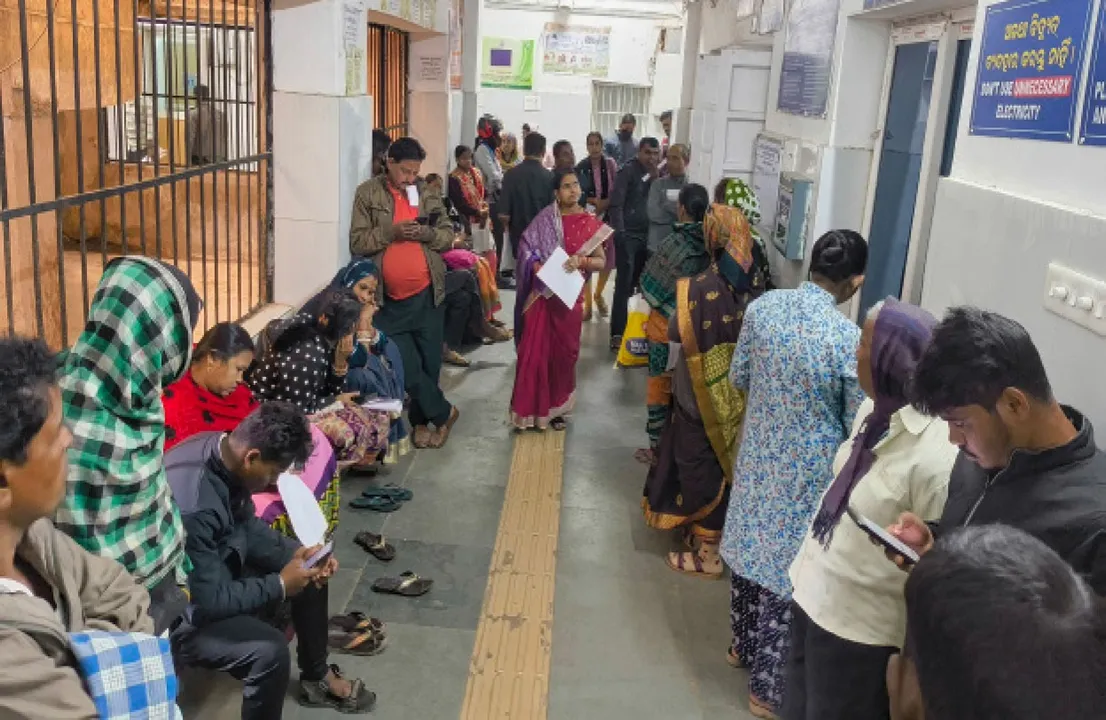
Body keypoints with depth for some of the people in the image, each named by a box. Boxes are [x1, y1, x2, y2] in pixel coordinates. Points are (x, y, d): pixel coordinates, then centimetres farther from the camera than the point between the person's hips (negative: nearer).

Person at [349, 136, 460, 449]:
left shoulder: (428, 194, 6)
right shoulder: (368, 193, -1)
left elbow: (448, 236, 8)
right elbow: (357, 243, -4)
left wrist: (425, 233, -13)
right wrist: (390, 231, -19)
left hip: (427, 294, 2)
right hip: (389, 299, -2)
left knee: (429, 363, 9)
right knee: (408, 365, -2)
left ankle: (422, 420, 27)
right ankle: (443, 412, 18)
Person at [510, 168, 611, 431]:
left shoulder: (590, 222, 1)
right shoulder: (544, 219, -2)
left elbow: (601, 261, 1)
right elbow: (526, 249, -2)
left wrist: (581, 261, -17)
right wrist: (539, 267, -20)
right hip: (541, 293, -1)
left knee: (563, 351, 10)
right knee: (534, 350, -3)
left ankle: (556, 408, 25)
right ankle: (530, 409, 8)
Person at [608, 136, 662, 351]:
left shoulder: (654, 174, 11)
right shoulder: (628, 171, -8)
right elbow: (616, 204, -15)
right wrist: (619, 233, -21)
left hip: (647, 235, 6)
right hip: (628, 235, -6)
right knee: (624, 285, -7)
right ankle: (617, 334, -5)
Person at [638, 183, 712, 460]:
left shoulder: (677, 243, -21)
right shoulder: (710, 244, -6)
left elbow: (650, 285, -14)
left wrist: (656, 300, 5)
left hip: (667, 326, -5)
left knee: (660, 385, 8)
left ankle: (657, 446, 17)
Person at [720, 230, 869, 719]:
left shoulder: (762, 307, -9)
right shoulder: (849, 341, -24)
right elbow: (859, 428, -14)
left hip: (759, 457, 6)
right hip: (808, 473, -6)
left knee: (750, 551, 23)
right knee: (789, 573, 9)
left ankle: (744, 647, 45)